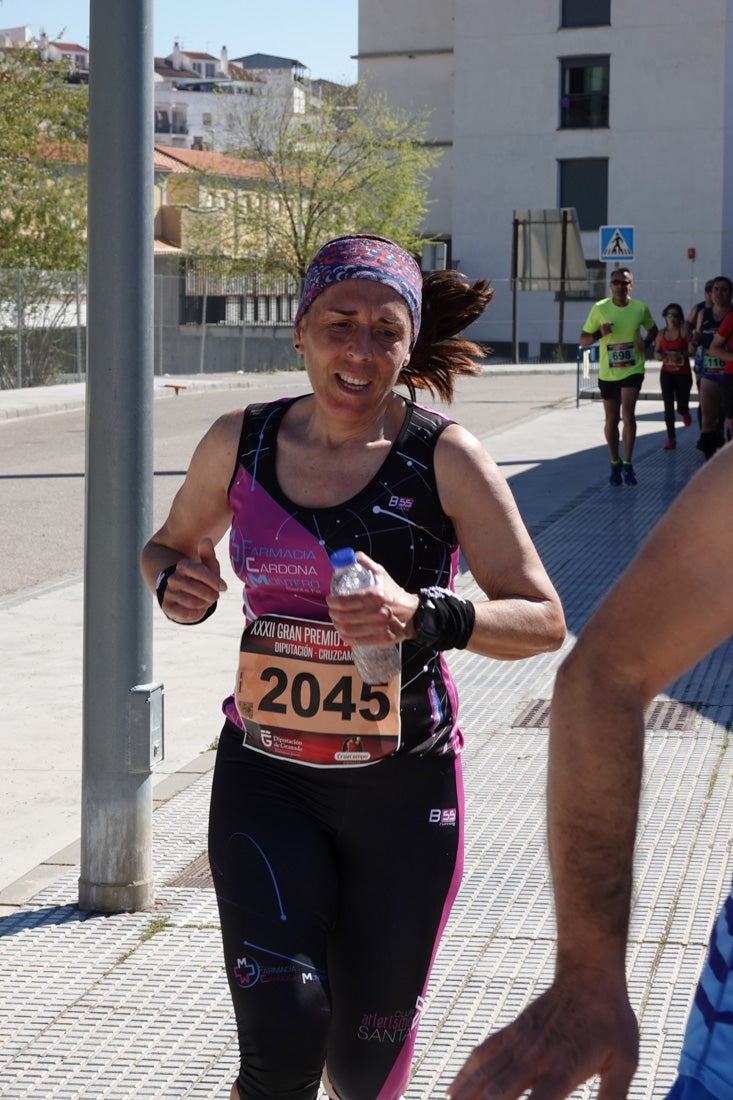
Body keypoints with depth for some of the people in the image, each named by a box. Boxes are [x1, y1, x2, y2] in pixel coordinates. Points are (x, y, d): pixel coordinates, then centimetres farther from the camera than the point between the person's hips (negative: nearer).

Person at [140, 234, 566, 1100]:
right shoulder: (240, 443, -1)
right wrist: (175, 583, -7)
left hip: (404, 785, -1)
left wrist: (422, 616, -29)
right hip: (266, 778, 1)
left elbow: (544, 621, -11)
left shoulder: (445, 459, -9)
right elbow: (169, 544, 17)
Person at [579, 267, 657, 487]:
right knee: (611, 420, 10)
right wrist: (600, 333, -21)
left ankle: (627, 465, -9)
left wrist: (646, 343, -4)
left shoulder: (640, 308, -4)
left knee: (628, 415, -17)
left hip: (633, 370, -1)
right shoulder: (600, 308, -6)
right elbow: (583, 340, -2)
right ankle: (615, 464, 28)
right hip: (607, 373, 1)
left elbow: (652, 329, 16)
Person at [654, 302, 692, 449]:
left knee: (681, 406, 4)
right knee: (668, 407, -2)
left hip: (683, 374, -3)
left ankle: (684, 413, 44)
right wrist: (659, 355, -9)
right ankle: (671, 438, 4)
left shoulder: (684, 331, -9)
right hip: (667, 373, 3)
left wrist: (682, 355, -30)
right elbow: (656, 352, 13)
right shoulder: (661, 334, 4)